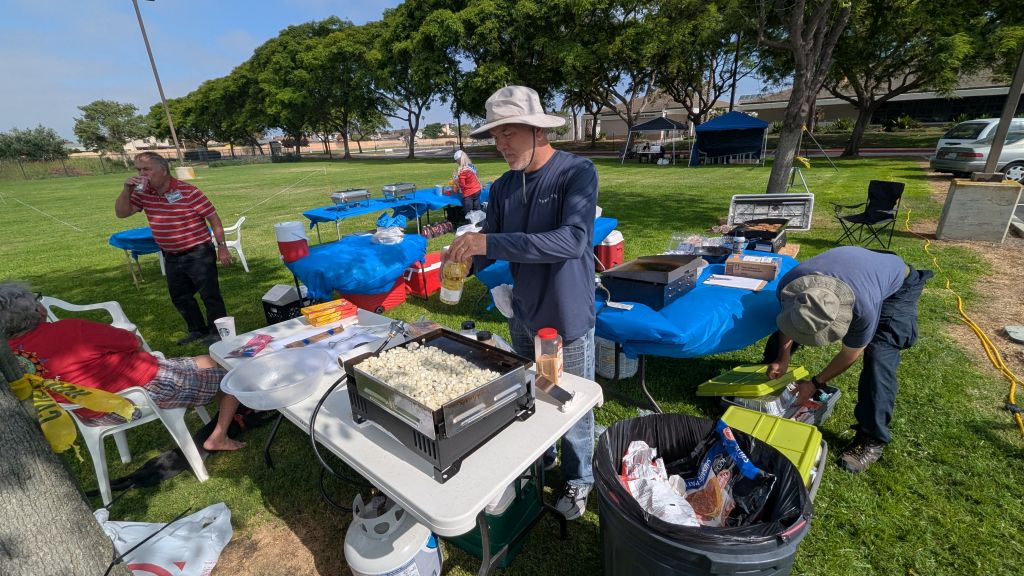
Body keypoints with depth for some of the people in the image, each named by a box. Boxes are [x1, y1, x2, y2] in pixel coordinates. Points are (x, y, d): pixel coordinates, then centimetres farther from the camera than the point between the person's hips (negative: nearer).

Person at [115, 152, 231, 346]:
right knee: (180, 298, 17)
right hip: (171, 257, 8)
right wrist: (126, 190, -10)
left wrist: (222, 247, -14)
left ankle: (217, 332, 11)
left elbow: (213, 218, -13)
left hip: (198, 254, -7)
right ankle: (197, 330, 32)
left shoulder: (188, 191, -15)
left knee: (210, 295, -1)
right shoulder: (143, 193, 3)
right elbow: (121, 213, 4)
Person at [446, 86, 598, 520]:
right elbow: (489, 246, 3)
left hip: (568, 319, -5)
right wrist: (464, 262, -20)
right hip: (523, 316, 6)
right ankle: (539, 456, 49)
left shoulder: (577, 173, -17)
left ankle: (578, 479, 38)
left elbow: (573, 240, -32)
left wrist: (490, 242, -36)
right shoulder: (503, 187, 1)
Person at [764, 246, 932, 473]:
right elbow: (787, 320, -9)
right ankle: (769, 375, 28)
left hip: (897, 285, -4)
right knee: (787, 326, 0)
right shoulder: (788, 285, -35)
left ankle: (873, 439, -10)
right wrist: (783, 358, -15)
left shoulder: (864, 307, -45)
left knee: (879, 356, -24)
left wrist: (815, 384, -17)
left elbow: (850, 354, -24)